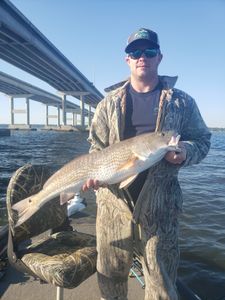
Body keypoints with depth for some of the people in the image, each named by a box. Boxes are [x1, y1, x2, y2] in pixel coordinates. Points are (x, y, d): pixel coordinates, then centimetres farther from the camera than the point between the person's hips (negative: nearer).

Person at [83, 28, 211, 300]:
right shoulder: (110, 102, 7)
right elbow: (97, 146, 8)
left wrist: (185, 152, -15)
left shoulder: (181, 102, 4)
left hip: (160, 206, -1)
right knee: (110, 278, 19)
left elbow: (202, 139, 7)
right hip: (114, 202, 2)